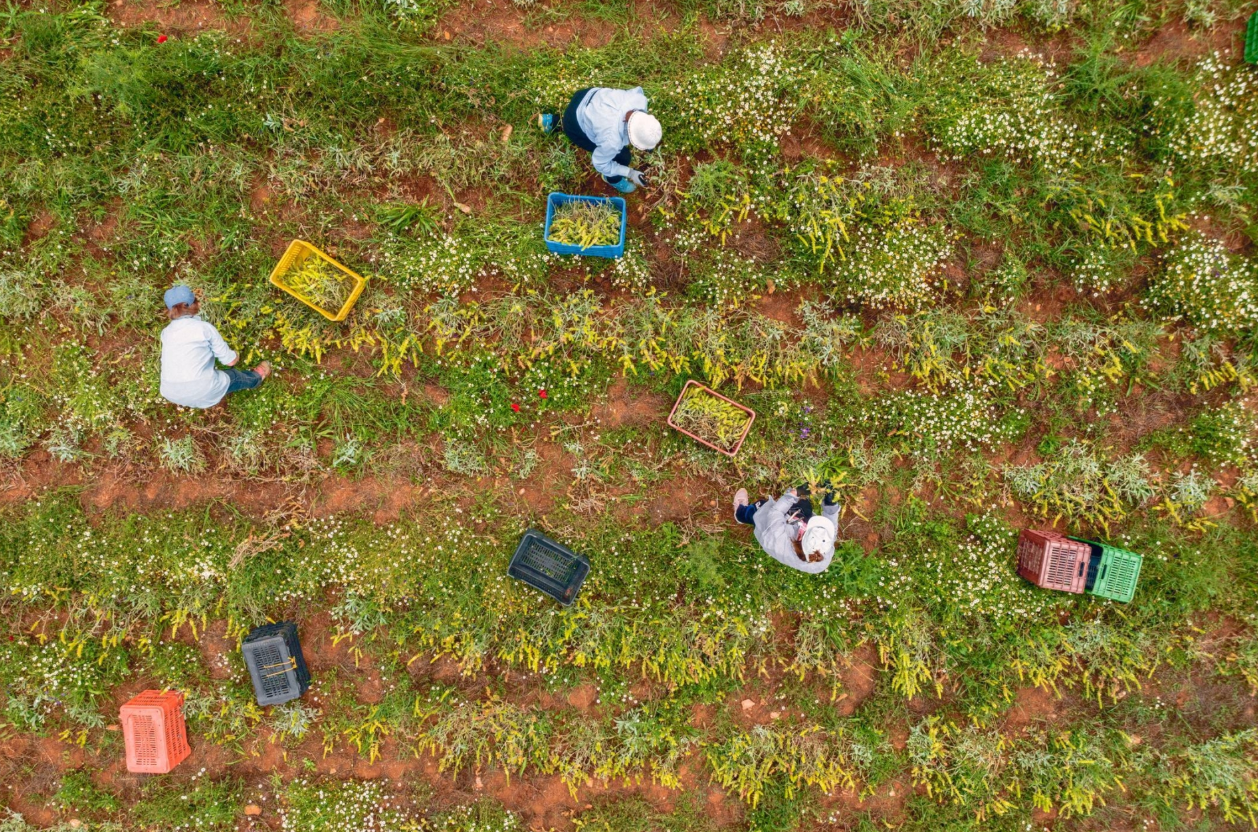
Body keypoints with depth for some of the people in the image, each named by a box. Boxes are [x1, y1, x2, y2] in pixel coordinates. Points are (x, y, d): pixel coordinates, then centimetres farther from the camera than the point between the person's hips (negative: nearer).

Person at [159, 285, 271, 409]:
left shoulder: (166, 332, 6)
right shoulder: (204, 327, -8)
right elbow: (230, 360, 0)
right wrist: (235, 355, 22)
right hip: (202, 394, -4)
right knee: (234, 376, 25)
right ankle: (256, 377, 53)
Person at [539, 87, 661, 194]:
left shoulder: (639, 98, -28)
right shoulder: (612, 141, -40)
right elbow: (600, 164, -19)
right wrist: (630, 173, -16)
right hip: (575, 126, -6)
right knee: (622, 156, -4)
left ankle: (555, 121, 45)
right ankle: (613, 179, 31)